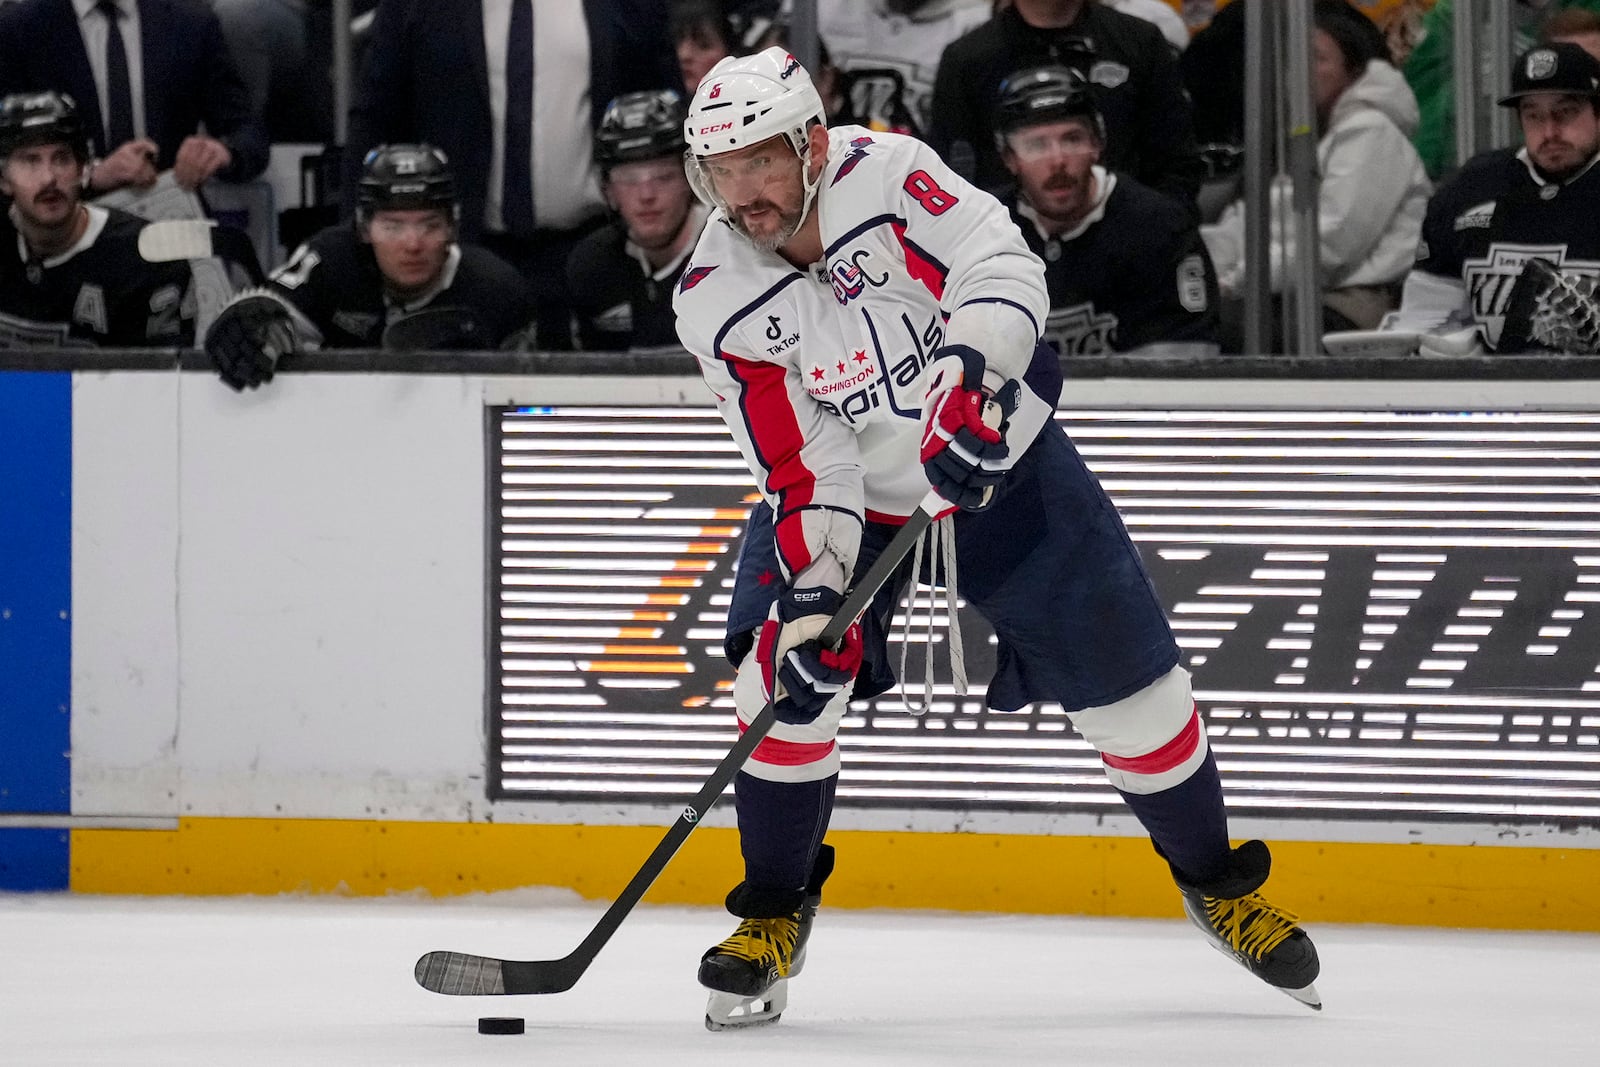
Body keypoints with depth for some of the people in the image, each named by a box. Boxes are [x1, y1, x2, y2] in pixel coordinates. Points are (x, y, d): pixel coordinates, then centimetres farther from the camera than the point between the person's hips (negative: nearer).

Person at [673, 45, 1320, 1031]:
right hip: (848, 490, 1)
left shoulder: (884, 174, -24)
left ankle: (1215, 881, 24)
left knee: (1129, 679, 2)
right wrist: (813, 594, -30)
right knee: (789, 674, -18)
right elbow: (805, 469, -19)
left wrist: (968, 370, -43)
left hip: (997, 459, -1)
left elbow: (1002, 269, -25)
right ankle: (775, 912, 0)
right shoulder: (718, 302, -19)